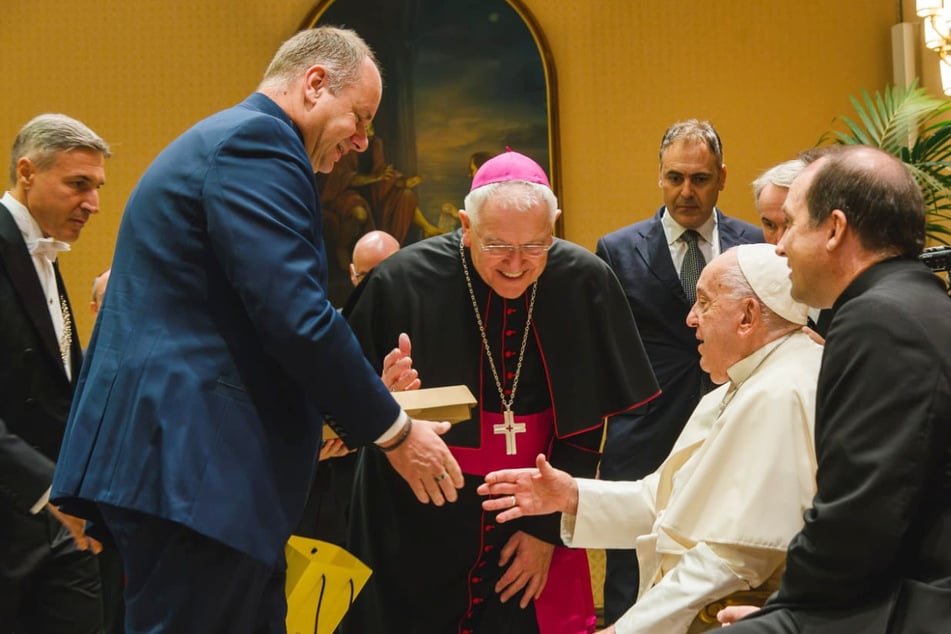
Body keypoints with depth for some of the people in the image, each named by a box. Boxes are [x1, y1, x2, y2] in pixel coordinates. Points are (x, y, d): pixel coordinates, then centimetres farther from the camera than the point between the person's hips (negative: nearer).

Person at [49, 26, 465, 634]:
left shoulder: (226, 141, 22)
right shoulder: (255, 142, -11)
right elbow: (297, 319, -20)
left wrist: (360, 406, 18)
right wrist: (393, 430, -9)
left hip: (180, 459, 11)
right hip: (193, 465, -11)